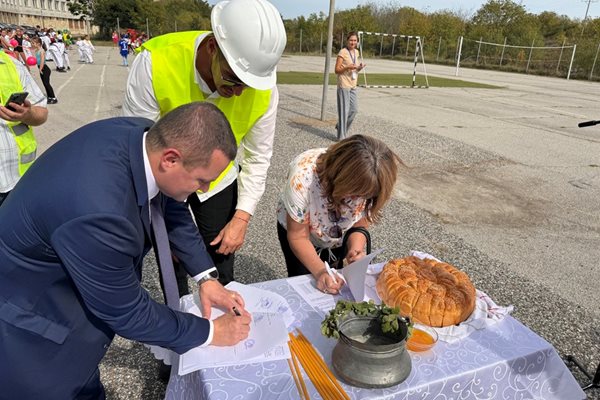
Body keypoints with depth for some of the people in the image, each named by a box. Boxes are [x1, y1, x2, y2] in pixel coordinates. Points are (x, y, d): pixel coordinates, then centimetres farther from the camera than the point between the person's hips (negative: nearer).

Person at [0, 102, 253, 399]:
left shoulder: (145, 136, -18)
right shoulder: (99, 211, -41)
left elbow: (171, 208, 1)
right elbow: (127, 313, -26)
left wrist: (205, 278, -3)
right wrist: (209, 332, -14)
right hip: (27, 310, -7)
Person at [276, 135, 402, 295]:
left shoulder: (367, 184, -31)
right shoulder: (303, 177, -40)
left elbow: (359, 224, -14)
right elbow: (298, 236, -27)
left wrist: (356, 250, -34)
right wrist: (320, 272, -39)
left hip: (339, 237, 3)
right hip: (297, 227, -2)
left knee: (335, 289, 6)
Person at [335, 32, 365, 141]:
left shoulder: (356, 52, 13)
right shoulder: (343, 52, -9)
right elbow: (337, 70, -10)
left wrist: (359, 68, 0)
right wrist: (348, 67, -25)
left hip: (353, 86, 7)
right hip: (344, 85, -7)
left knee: (354, 109, 9)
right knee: (344, 110, -4)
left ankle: (340, 127, 29)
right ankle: (341, 136, 5)